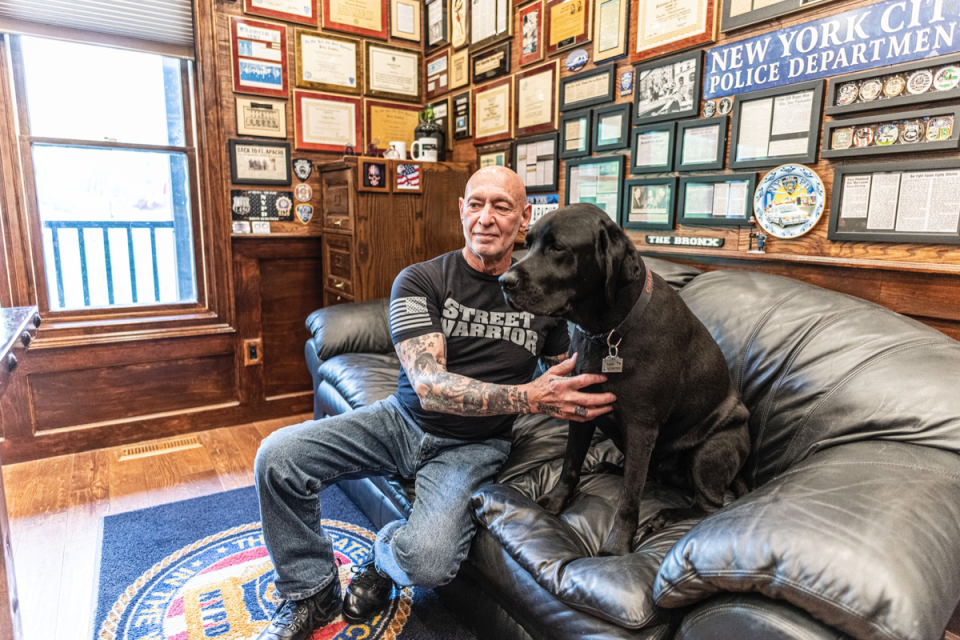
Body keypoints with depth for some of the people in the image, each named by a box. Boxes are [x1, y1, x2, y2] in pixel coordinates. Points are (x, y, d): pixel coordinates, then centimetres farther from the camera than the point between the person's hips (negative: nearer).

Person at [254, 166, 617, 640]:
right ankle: (311, 594, 10)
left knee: (426, 563, -27)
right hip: (402, 420, 1)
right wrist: (528, 398, -33)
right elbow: (428, 385, -23)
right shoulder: (420, 281, -9)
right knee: (278, 455, -16)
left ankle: (385, 555, 14)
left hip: (474, 445, 0)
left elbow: (566, 377, 15)